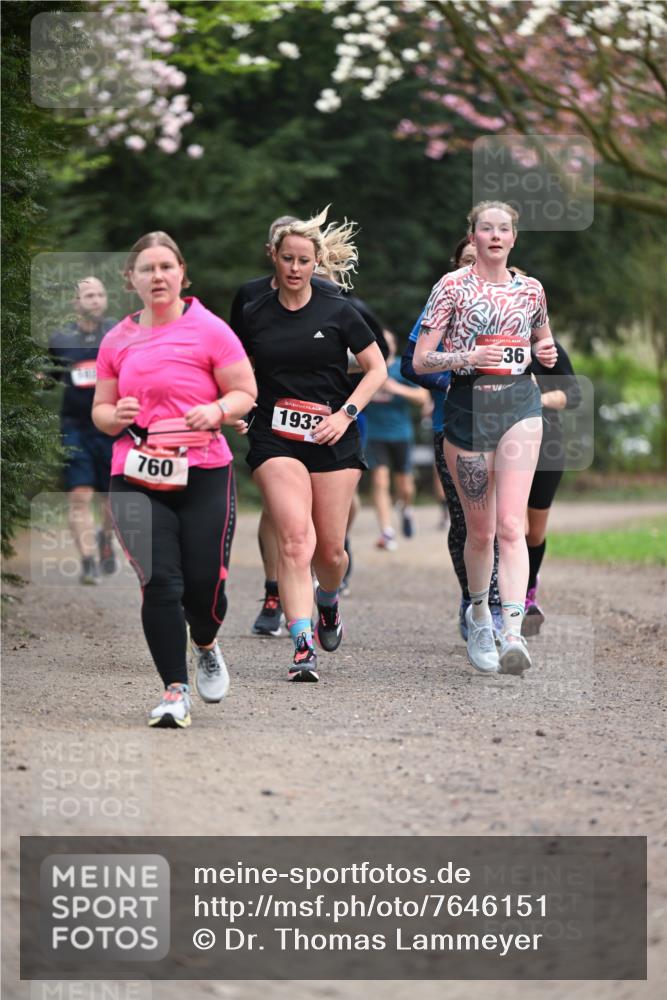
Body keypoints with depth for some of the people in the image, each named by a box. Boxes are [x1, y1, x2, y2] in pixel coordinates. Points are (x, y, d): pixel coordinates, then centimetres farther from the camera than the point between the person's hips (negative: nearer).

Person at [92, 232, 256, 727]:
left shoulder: (209, 329, 0)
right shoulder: (117, 341, 11)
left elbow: (245, 393, 1)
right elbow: (100, 409, 17)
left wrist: (217, 411, -19)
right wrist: (115, 416, -6)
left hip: (203, 473, -2)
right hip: (136, 478, 2)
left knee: (204, 583, -2)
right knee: (161, 582, -10)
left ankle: (205, 646, 33)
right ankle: (175, 692, -3)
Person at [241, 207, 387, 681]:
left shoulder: (338, 312, 1)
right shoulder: (254, 316, 6)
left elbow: (377, 368, 5)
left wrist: (345, 414, -6)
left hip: (333, 439, 0)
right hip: (275, 440, 0)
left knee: (331, 550, 3)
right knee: (295, 538, -19)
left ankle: (328, 601, 40)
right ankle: (303, 647, -23)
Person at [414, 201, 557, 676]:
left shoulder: (531, 289, 9)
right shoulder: (452, 286, 0)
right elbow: (421, 360, -2)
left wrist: (547, 353, 5)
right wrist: (469, 357, -19)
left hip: (520, 405, 1)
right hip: (468, 407, -1)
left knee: (511, 525, -13)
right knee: (480, 529, 8)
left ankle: (513, 633, -23)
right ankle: (479, 613, 35)